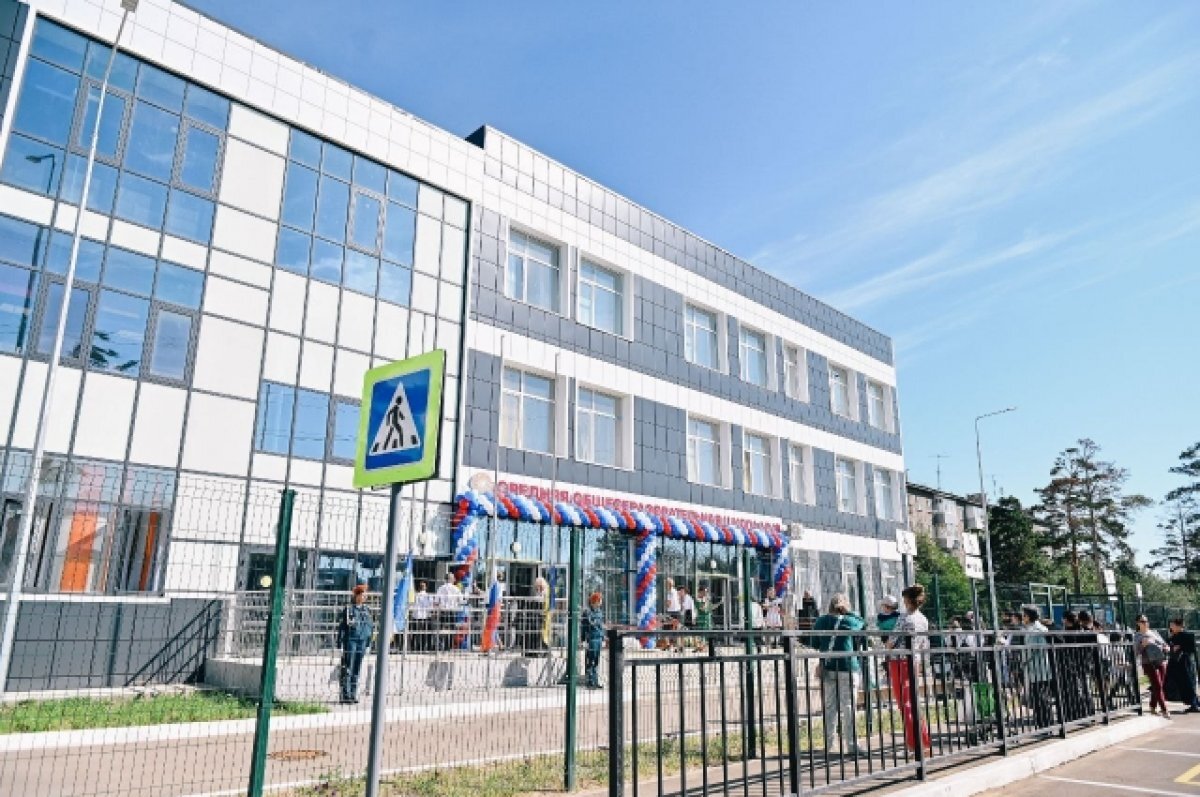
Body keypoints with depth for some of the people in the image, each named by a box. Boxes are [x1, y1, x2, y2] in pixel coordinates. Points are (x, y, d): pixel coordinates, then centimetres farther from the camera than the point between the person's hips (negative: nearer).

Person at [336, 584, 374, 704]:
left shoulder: (366, 610, 10)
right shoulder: (348, 609, -6)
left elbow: (371, 626, 16)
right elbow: (342, 627, -5)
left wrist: (368, 643, 14)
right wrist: (340, 644, -8)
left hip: (362, 641, 5)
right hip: (350, 641, -5)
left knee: (357, 669, 9)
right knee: (347, 669, -3)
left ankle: (353, 694, 16)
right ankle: (345, 695, 2)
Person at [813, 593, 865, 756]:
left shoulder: (820, 621, 3)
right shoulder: (850, 621, -4)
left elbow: (814, 644, 10)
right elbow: (863, 624, 16)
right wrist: (848, 612, 12)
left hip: (827, 668, 3)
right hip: (847, 667, -3)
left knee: (829, 707, 8)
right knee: (848, 708, 3)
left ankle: (827, 745, 10)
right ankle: (850, 746, 6)